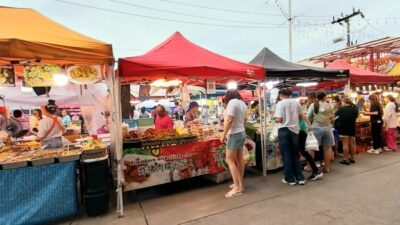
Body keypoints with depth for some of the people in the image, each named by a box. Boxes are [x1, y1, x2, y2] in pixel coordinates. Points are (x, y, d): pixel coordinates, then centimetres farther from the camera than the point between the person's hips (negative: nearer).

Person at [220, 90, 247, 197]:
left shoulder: (232, 102, -13)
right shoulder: (242, 103, 12)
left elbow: (229, 120, -21)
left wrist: (223, 135, -16)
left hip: (234, 134, -9)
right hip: (242, 133, 9)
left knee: (229, 160, -5)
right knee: (239, 160, 13)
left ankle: (237, 187, -3)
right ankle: (240, 184, 21)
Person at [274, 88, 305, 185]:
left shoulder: (280, 103, -11)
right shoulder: (296, 103, 4)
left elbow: (279, 119, -17)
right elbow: (301, 116, 11)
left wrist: (276, 120, 4)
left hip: (284, 130, -4)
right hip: (294, 130, 5)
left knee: (286, 155, 6)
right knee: (295, 154, 15)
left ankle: (290, 179, 14)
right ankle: (300, 178, 19)